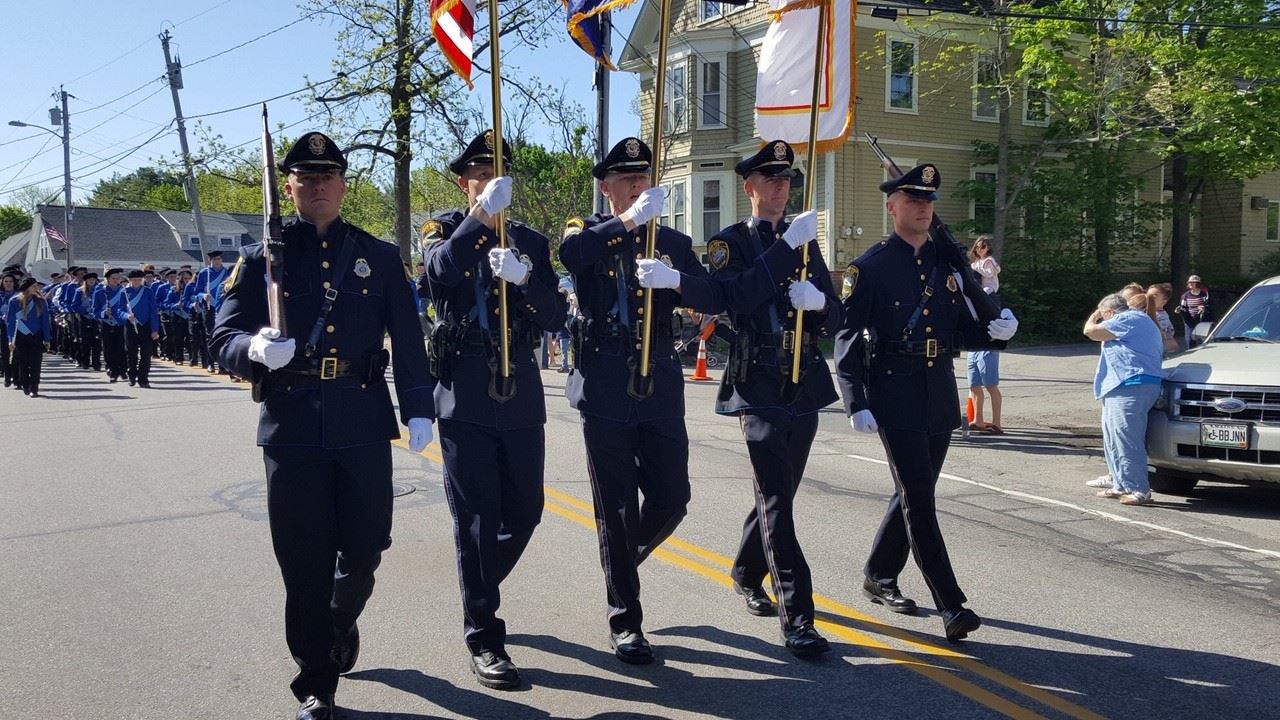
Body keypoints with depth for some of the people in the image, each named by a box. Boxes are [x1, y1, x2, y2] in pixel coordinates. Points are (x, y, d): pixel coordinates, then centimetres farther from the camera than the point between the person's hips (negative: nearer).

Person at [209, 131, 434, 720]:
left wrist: (417, 409, 1)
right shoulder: (261, 258, 6)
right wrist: (255, 349, -22)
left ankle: (341, 622, 41)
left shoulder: (379, 257, 9)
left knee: (364, 549, 6)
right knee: (305, 563, 2)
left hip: (363, 426, 1)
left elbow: (407, 340, 9)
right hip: (291, 429, -1)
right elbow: (223, 339, 1)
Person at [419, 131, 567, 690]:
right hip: (465, 395, -3)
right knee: (477, 519, -2)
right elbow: (438, 274, -19)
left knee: (523, 513, 9)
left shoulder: (532, 241, 13)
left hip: (521, 395, 4)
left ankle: (479, 593, 35)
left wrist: (525, 277, -17)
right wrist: (482, 214, -26)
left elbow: (555, 316, 2)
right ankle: (483, 637, 9)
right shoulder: (445, 230, 5)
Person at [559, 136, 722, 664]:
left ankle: (621, 561, 35)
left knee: (671, 499, 4)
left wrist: (673, 280, -20)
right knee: (617, 510, 1)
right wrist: (627, 221, -29)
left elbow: (714, 300, -2)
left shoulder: (674, 242, 12)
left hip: (660, 388, 3)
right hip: (605, 388, -3)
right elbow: (569, 255, -22)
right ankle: (625, 622, 13)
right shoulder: (587, 233, 4)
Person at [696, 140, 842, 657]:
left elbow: (836, 319, 11)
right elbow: (736, 297, -21)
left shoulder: (806, 242, 15)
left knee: (778, 492, 16)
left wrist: (819, 301, -12)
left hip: (806, 386, 6)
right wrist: (786, 246, -24)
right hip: (760, 387, -5)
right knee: (776, 500, -10)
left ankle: (747, 574, 39)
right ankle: (796, 618, -9)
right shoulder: (730, 242, 0)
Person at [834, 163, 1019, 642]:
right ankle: (951, 606, -5)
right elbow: (848, 338, -8)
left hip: (941, 393, 6)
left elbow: (968, 333, 16)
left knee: (915, 493, 15)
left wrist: (998, 330, -7)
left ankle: (879, 576, 33)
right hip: (896, 396, -6)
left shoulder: (951, 262, 11)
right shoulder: (871, 266, -5)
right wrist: (856, 404, -16)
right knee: (918, 499, -7)